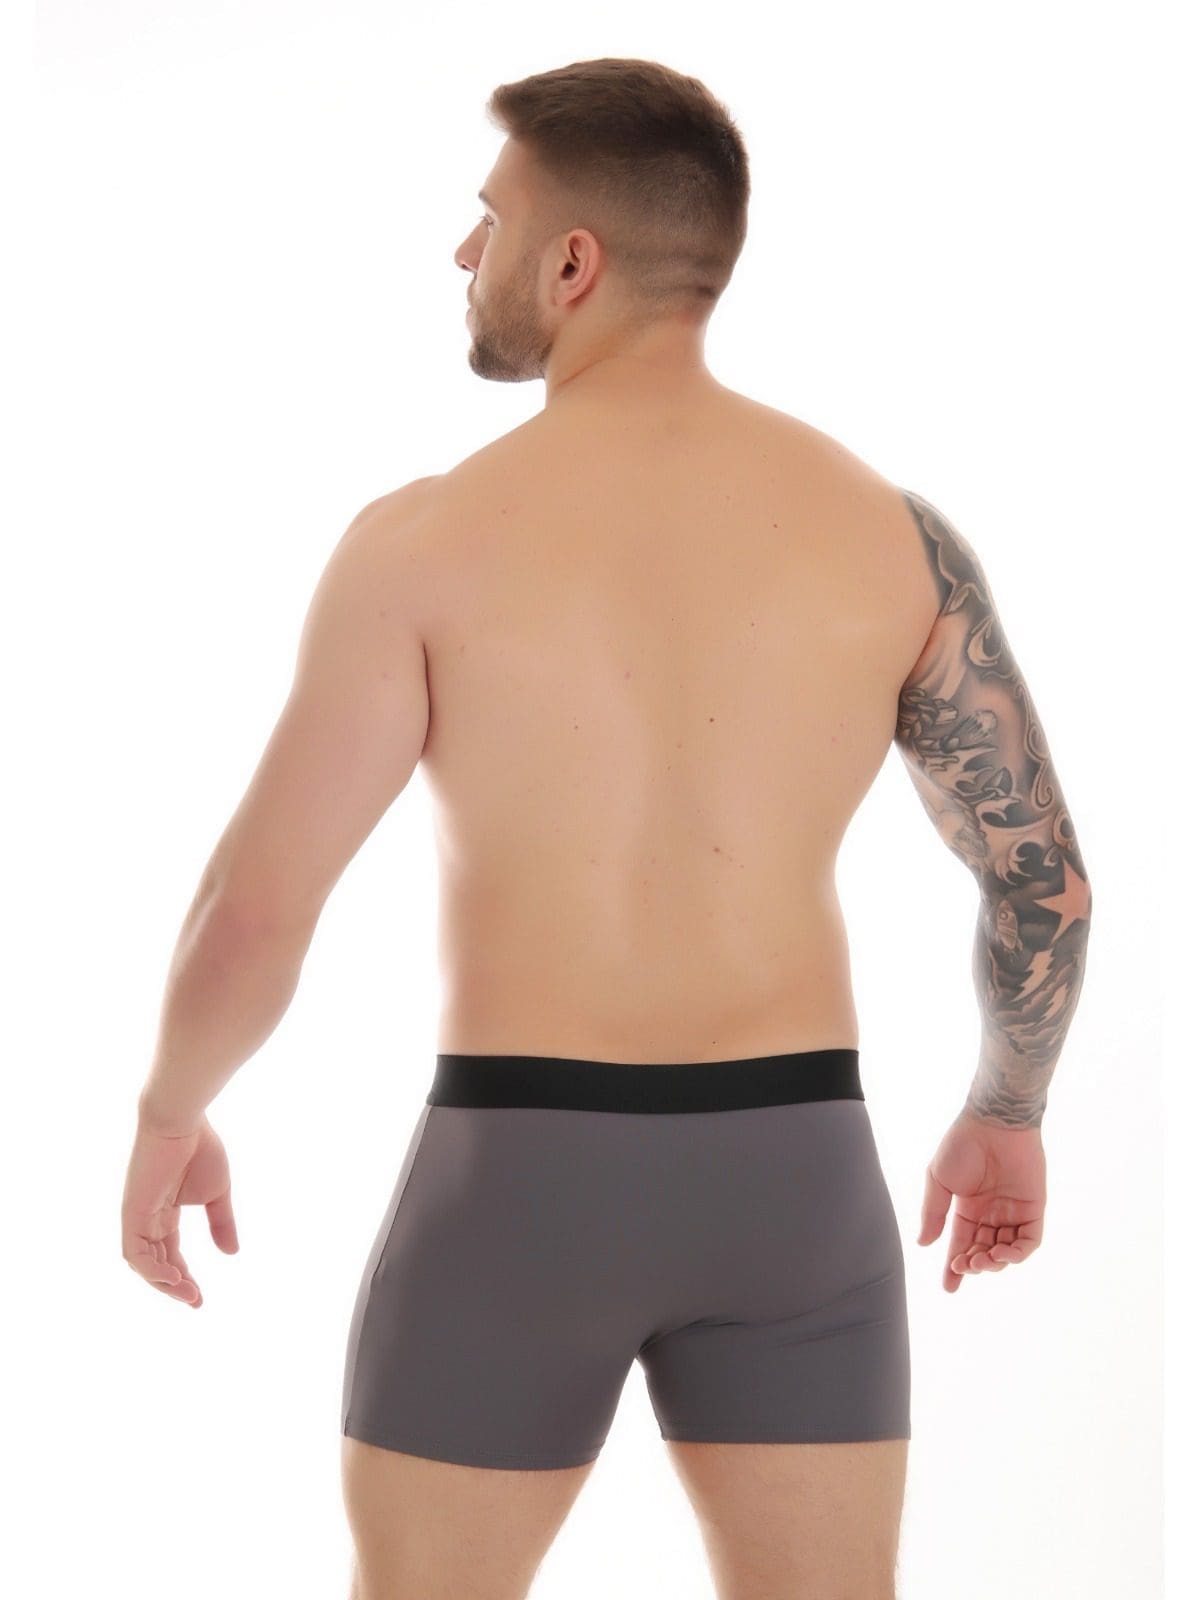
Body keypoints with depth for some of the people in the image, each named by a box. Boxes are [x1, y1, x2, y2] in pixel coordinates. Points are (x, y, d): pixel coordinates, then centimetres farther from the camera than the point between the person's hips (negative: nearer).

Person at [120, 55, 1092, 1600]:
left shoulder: (424, 541, -9)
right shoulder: (889, 527, -1)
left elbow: (255, 912, -10)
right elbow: (1045, 881, 2)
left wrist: (168, 1117, 10)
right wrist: (1008, 1111, 20)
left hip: (518, 1178, -2)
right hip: (788, 1172, 3)